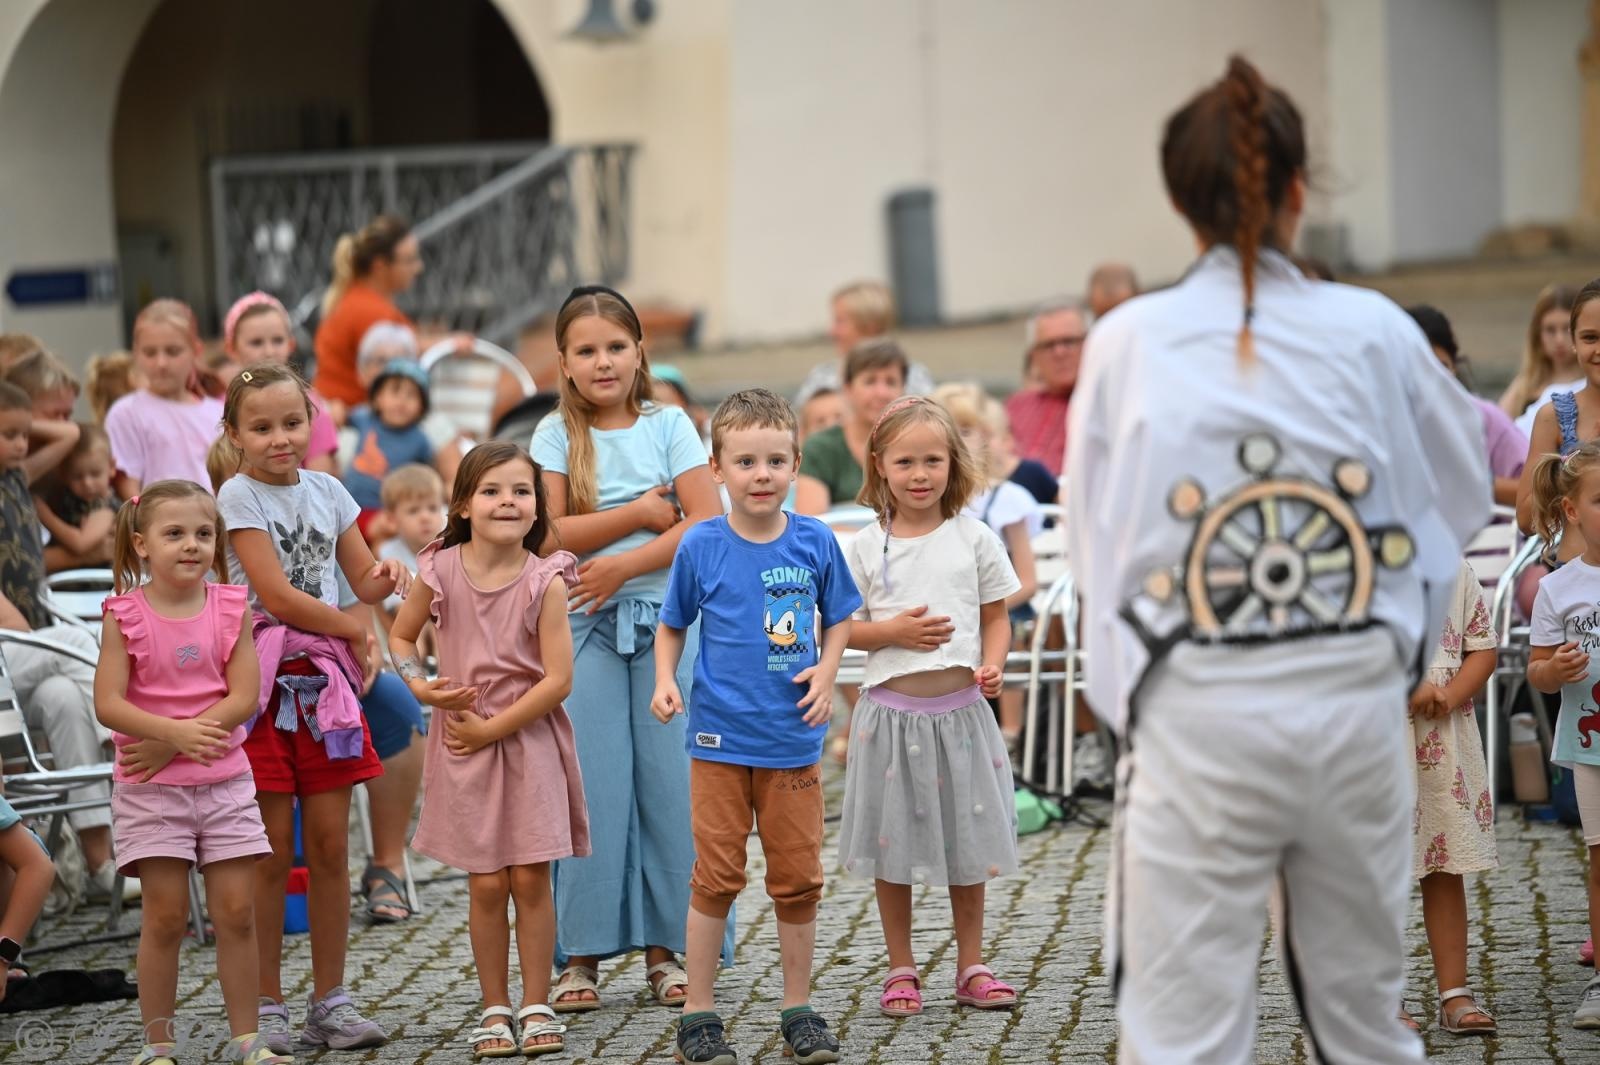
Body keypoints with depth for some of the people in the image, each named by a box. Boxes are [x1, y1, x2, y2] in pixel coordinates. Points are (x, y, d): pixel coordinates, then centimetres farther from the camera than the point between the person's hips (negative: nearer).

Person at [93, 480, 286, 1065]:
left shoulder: (231, 608, 0)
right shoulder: (126, 616, -5)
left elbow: (244, 697, -7)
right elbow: (109, 703, -11)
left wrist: (168, 746, -15)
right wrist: (177, 732, -24)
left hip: (225, 781, 2)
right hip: (151, 789, -2)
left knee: (237, 912, 2)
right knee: (165, 915, 0)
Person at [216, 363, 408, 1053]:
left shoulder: (327, 492, 11)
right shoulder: (239, 495, -5)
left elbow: (364, 582, 15)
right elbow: (277, 595, -12)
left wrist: (387, 578, -8)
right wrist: (354, 630, -3)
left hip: (324, 681, 5)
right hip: (264, 678, -5)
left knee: (330, 846, 4)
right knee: (271, 855, -3)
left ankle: (330, 1003, 12)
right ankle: (265, 1009, 5)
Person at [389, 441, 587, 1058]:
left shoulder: (544, 581, -10)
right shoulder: (440, 572, -4)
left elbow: (558, 680, -12)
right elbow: (401, 636, 12)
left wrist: (492, 728, -13)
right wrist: (421, 687, -6)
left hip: (530, 738, -1)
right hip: (464, 745, 1)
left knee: (531, 878, -1)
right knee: (486, 884, 3)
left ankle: (536, 1005, 11)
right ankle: (494, 1007, 14)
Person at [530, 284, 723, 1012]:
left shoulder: (669, 426, 4)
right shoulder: (556, 435, 4)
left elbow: (708, 523, -6)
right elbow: (547, 534, -7)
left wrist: (624, 563, -13)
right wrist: (641, 513, -9)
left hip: (665, 617, 0)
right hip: (585, 625, 0)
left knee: (669, 780, 0)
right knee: (592, 786, -2)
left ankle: (664, 948, 8)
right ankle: (580, 954, 4)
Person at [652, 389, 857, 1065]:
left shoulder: (815, 541, -2)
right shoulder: (701, 546, -5)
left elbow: (838, 618, 10)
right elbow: (671, 626, 6)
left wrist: (826, 672, -7)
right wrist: (664, 680, -10)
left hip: (793, 739, 1)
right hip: (720, 738, -1)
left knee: (798, 879, 8)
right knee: (716, 877, 3)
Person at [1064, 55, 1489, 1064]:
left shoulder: (1128, 344, -4)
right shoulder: (1375, 332, -2)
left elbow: (1093, 538, 3)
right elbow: (1464, 498, 11)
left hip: (1196, 718, -2)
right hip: (1357, 705, 2)